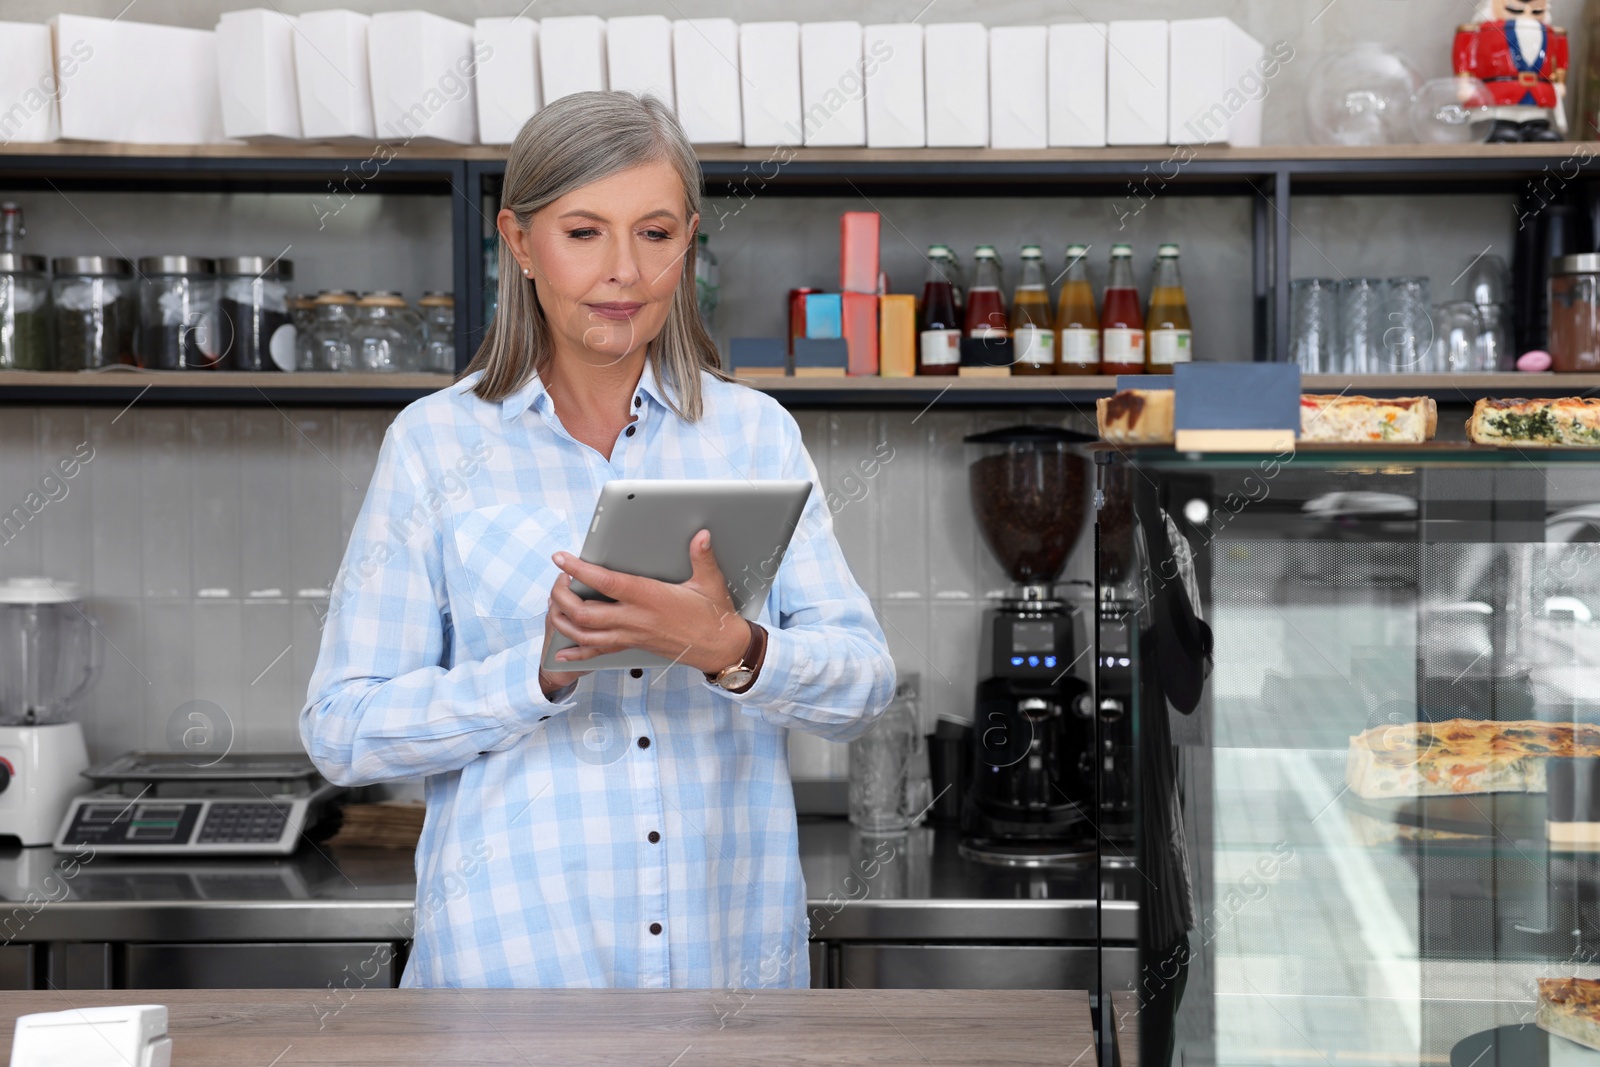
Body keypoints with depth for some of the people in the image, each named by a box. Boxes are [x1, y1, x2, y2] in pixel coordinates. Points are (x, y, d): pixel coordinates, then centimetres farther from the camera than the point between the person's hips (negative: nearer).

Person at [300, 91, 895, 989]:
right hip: (516, 952, -2)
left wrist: (732, 651, -23)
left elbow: (864, 686, -4)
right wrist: (544, 669, -20)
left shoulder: (756, 432, 3)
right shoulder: (436, 444, -2)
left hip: (733, 943, 2)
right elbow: (342, 730, -7)